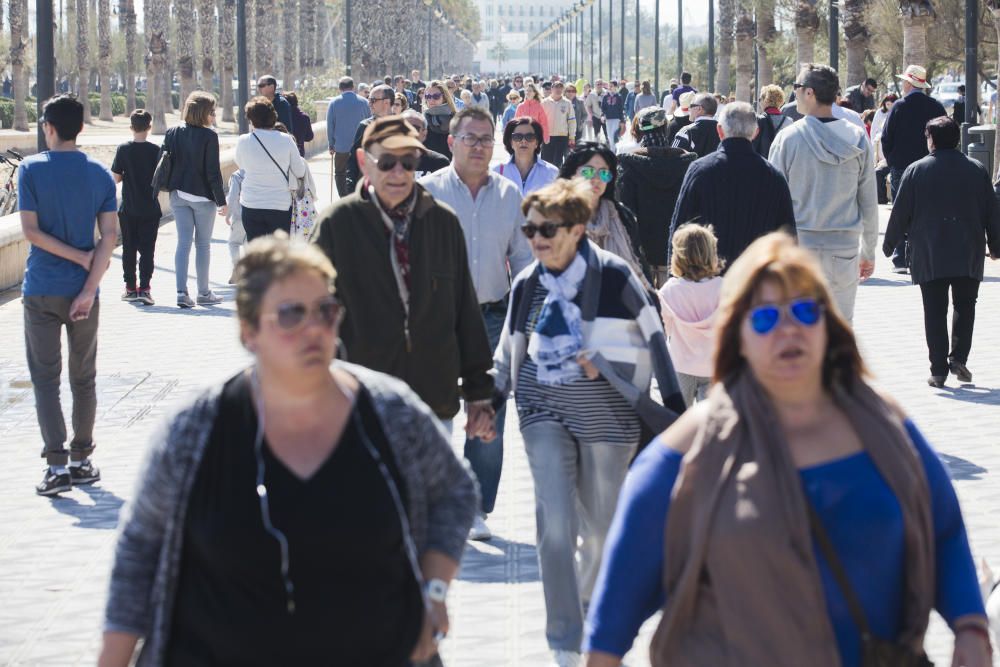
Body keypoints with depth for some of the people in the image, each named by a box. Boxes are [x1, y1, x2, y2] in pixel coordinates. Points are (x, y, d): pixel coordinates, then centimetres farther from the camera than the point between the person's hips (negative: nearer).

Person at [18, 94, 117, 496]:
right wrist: (89, 288, -9)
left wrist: (82, 257, -8)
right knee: (84, 379, 13)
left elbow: (31, 231, -12)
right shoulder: (100, 175, 0)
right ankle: (81, 460, 19)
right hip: (83, 290, 3)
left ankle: (57, 465, -8)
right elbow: (109, 237, -7)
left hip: (41, 292, -3)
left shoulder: (31, 170, -7)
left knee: (45, 380, 2)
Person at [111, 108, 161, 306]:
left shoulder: (123, 149, -6)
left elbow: (116, 178, -5)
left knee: (129, 249, 11)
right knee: (147, 250, 2)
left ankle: (130, 288, 14)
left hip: (128, 209, 1)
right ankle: (144, 288, -7)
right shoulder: (155, 150, -8)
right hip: (150, 209, -1)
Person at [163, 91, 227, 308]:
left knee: (183, 242, 5)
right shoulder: (209, 136, -13)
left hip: (178, 195, 4)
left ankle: (181, 292, -5)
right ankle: (204, 293, 13)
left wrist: (169, 187, 15)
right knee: (203, 244, 7)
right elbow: (213, 172, -13)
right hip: (202, 196, -4)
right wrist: (221, 200, -8)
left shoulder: (172, 133, 3)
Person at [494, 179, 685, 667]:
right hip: (545, 412, 2)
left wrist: (674, 409, -5)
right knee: (555, 524, -12)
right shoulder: (527, 285, 2)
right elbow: (509, 352, 16)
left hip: (606, 415, -2)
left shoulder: (614, 277, -10)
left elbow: (653, 340, -4)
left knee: (601, 526, 9)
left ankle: (589, 604, 40)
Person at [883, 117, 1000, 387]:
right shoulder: (977, 170, 4)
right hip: (968, 255, 1)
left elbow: (900, 212, 0)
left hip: (929, 256, -1)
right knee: (965, 306, 13)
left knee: (935, 312, 2)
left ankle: (938, 368, -2)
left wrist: (889, 244, 13)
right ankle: (958, 357, -1)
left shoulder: (916, 170, -2)